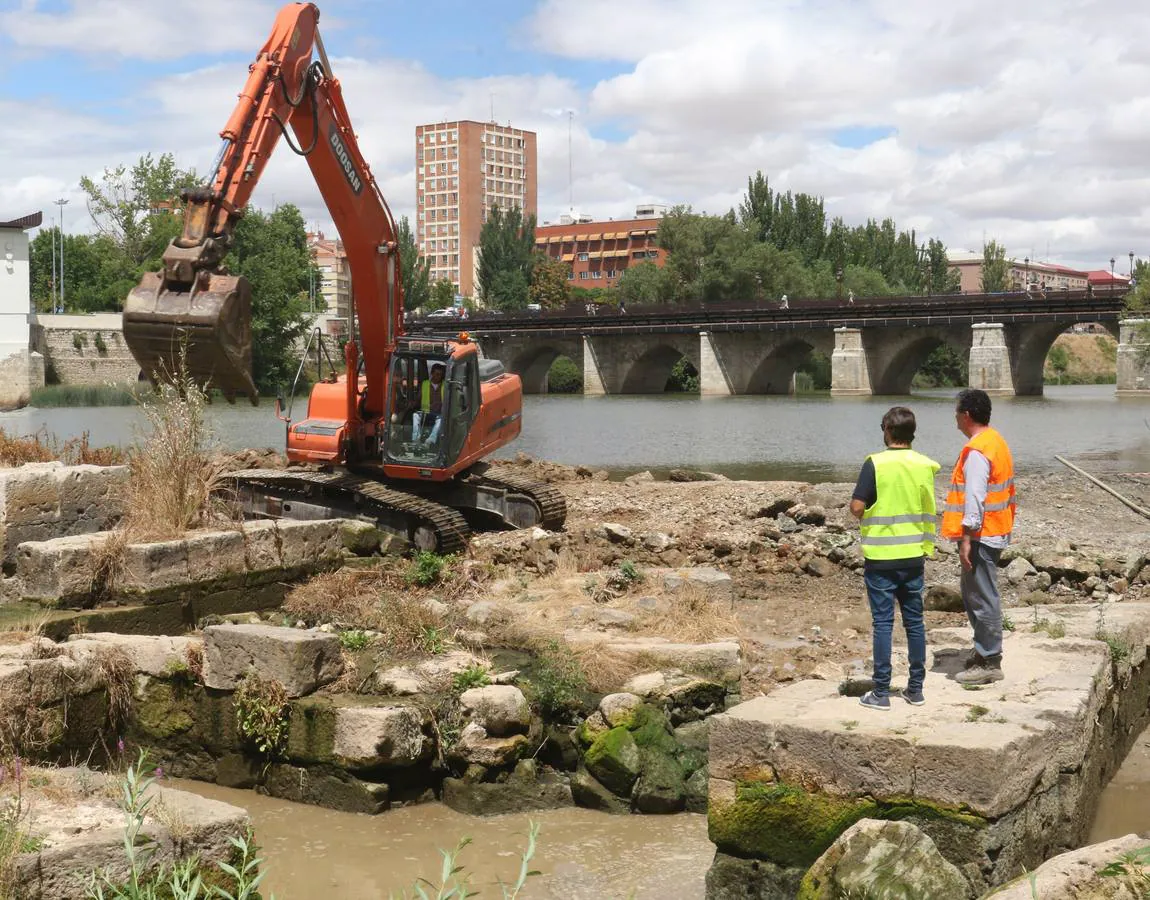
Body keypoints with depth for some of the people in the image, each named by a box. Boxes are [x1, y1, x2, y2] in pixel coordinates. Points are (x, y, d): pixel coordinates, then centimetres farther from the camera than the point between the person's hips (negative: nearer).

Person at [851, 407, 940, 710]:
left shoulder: (875, 463, -13)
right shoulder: (925, 465, 1)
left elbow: (857, 507, -16)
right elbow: (929, 510, 6)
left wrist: (866, 517, 5)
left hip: (881, 557, -4)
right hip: (914, 556, 4)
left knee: (883, 622, 1)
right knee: (914, 622, 12)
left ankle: (881, 693, 4)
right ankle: (916, 688, 17)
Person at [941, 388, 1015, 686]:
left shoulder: (976, 451, -19)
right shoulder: (996, 441, 13)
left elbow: (974, 499, -24)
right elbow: (1006, 490, 20)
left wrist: (967, 539, -23)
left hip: (981, 535, -10)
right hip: (996, 531, 10)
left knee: (983, 599, -4)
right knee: (975, 595, 20)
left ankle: (989, 663, 1)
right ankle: (984, 650, 29)